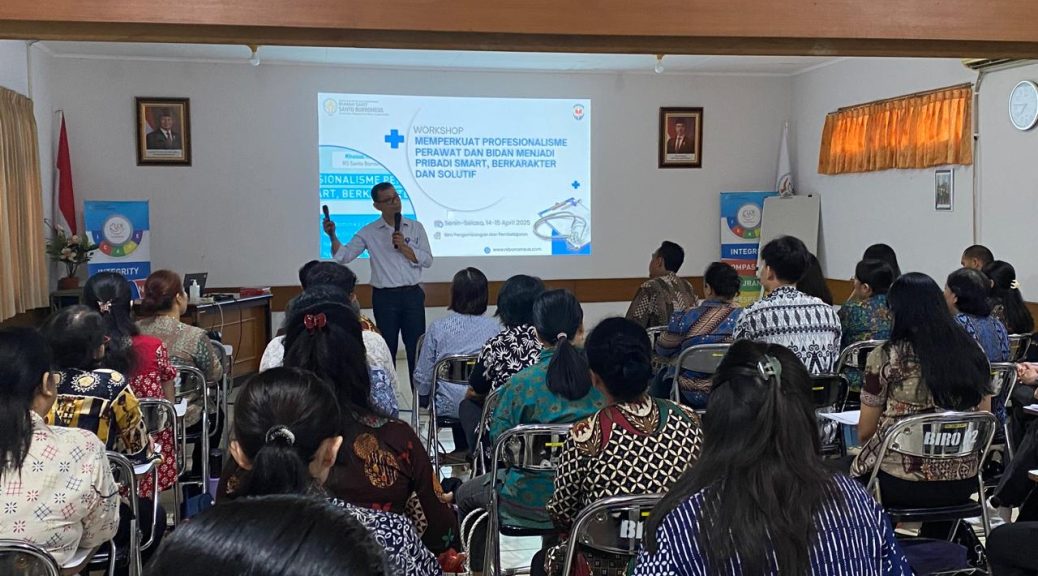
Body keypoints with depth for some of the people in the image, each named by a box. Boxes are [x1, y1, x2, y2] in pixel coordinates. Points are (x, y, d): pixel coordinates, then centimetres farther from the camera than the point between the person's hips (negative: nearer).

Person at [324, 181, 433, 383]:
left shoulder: (415, 227, 5)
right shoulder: (369, 232, 2)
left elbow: (427, 260, 0)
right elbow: (343, 256, -5)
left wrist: (404, 247, -13)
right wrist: (332, 237, -22)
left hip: (412, 296, 1)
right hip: (385, 297, -1)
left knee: (416, 348, 4)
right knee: (387, 349, 6)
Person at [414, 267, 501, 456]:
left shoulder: (437, 328, -11)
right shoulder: (494, 327, -9)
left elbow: (423, 376, -5)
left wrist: (424, 397, 16)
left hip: (448, 407, -1)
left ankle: (463, 449, 42)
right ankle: (472, 448, 42)